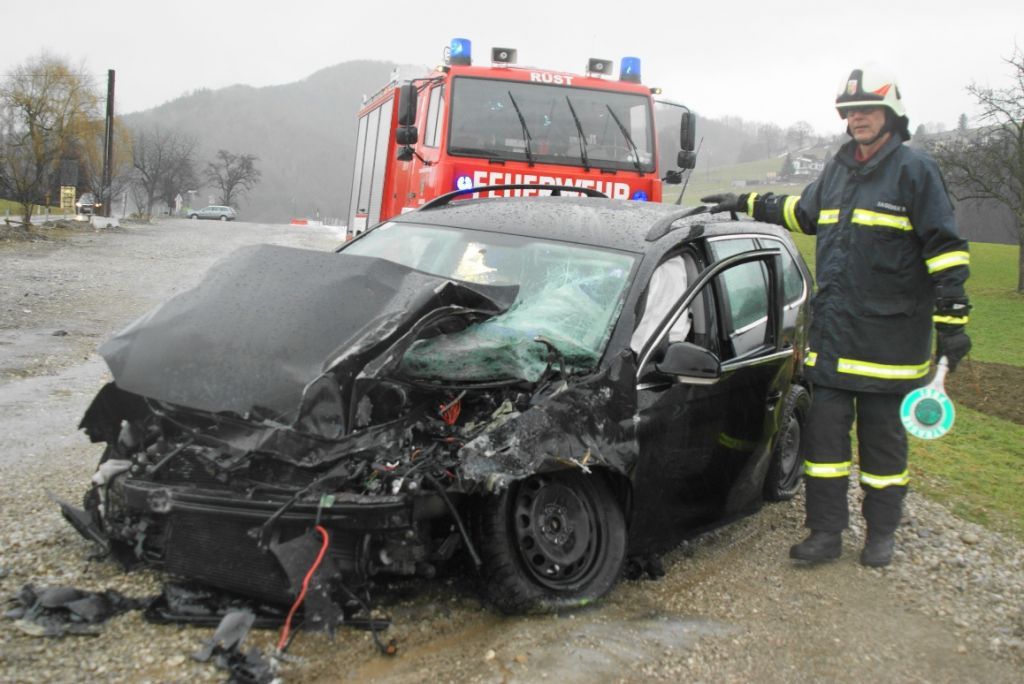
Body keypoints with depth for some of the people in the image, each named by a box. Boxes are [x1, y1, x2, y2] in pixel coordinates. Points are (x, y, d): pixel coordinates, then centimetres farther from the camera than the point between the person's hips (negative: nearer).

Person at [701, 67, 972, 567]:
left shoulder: (914, 170, -6)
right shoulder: (838, 169, 14)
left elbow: (945, 249, -9)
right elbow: (802, 211, 32)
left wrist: (951, 322, -13)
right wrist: (745, 205, 30)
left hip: (889, 336, -6)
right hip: (830, 333, 6)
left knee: (882, 439, 7)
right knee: (824, 432, 6)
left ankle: (881, 534, 23)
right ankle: (826, 532, 16)